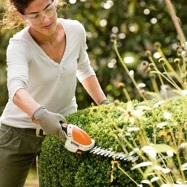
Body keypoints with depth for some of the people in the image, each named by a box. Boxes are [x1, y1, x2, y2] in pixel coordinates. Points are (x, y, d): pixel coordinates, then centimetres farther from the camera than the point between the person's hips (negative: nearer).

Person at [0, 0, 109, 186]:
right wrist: (41, 115, -61)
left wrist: (104, 103, 6)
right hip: (20, 132, -3)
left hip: (62, 127, 3)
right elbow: (17, 88, -43)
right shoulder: (19, 45, -23)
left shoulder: (76, 30, -9)